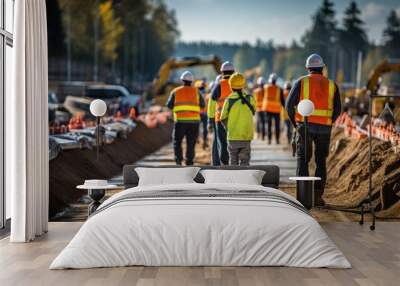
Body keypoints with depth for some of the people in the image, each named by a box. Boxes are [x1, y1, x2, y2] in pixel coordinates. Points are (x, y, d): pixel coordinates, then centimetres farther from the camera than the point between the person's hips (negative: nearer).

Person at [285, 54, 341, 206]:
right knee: (321, 162, 11)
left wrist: (294, 122, 10)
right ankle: (318, 195, 6)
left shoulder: (301, 82, 2)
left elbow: (289, 104, -4)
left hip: (305, 126, -1)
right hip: (324, 128, 1)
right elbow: (337, 109, 4)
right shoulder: (331, 85, 8)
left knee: (303, 160, 7)